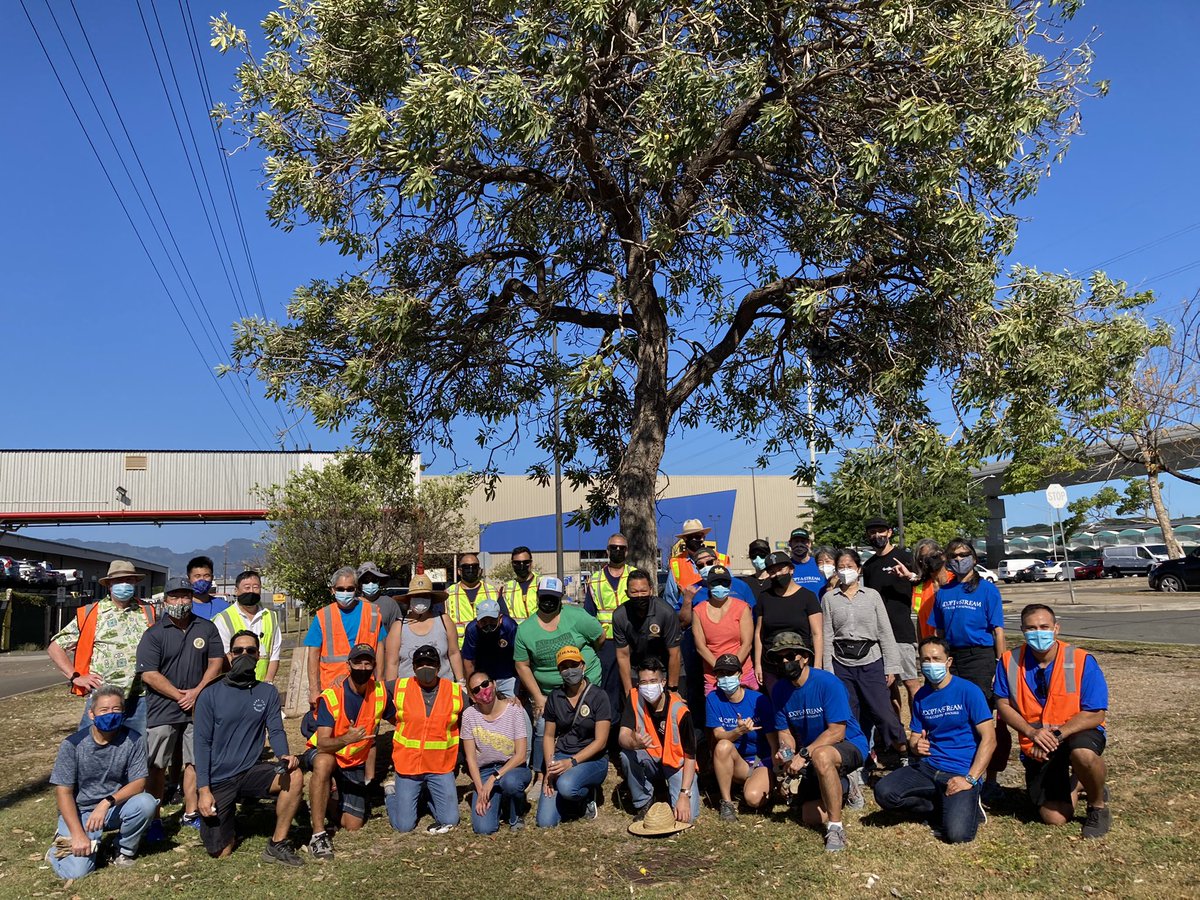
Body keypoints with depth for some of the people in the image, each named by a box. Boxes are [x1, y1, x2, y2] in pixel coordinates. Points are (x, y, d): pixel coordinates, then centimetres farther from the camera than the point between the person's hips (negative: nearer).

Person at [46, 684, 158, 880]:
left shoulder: (133, 741, -12)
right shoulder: (72, 745, -13)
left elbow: (139, 783, -12)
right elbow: (63, 792, -11)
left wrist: (107, 803, -29)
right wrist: (77, 834, -19)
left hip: (115, 807, 2)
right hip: (79, 811, -1)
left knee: (146, 803, -29)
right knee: (76, 871, -21)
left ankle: (125, 850, 0)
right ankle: (65, 842, 15)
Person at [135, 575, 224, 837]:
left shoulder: (206, 628, 7)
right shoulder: (154, 634, -3)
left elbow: (216, 662, 5)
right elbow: (149, 674, -9)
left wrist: (197, 692, -8)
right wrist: (180, 696, -12)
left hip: (197, 708, 3)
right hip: (162, 711, -3)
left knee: (194, 762, 9)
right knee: (157, 766, 1)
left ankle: (191, 814, 19)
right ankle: (153, 818, 11)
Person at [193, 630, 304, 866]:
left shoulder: (267, 693, 3)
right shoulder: (210, 695, -4)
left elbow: (276, 730, -3)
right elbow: (202, 743, -6)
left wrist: (283, 755, -25)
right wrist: (204, 790, -13)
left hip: (251, 772, 2)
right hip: (218, 780, -2)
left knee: (294, 776, -27)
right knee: (220, 854, -3)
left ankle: (277, 845, -11)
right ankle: (226, 830, 34)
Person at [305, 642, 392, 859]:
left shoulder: (379, 692, -10)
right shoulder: (331, 696, -23)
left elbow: (397, 719, 8)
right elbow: (322, 744, -32)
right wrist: (347, 739, -52)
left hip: (356, 762, 4)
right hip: (323, 754, -4)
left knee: (353, 825, -5)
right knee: (324, 762, -41)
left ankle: (327, 805, 27)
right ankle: (318, 834, -31)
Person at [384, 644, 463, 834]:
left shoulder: (456, 692, -5)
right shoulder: (399, 688, -7)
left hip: (441, 767, 1)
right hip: (408, 765, -1)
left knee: (450, 821, -2)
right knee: (404, 825, 2)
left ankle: (429, 796, 26)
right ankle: (391, 793, 30)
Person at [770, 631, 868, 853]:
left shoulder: (828, 682, -21)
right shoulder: (780, 690, -3)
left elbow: (836, 732, -24)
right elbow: (784, 731, 3)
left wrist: (803, 755, -29)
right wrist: (787, 754, -19)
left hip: (849, 745, -6)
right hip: (809, 758, 7)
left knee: (821, 756, -41)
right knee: (812, 818, 0)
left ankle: (836, 828, -26)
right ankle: (842, 787, 30)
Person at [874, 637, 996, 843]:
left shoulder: (968, 691, -7)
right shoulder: (921, 697, 9)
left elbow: (989, 738, -11)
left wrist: (970, 779, -18)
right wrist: (916, 747, -12)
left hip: (961, 773, -5)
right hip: (927, 768, 5)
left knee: (956, 834, -27)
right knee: (883, 792, -19)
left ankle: (969, 807, 8)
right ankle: (940, 808, 4)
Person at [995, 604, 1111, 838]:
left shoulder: (1082, 661, -16)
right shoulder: (1009, 662, -9)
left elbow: (1095, 715, -16)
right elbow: (1003, 705, -5)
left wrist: (1056, 735, -25)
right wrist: (1033, 733, -21)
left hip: (1078, 733, -2)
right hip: (1037, 748, 2)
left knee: (1083, 754, -39)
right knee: (1055, 818, -5)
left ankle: (1098, 805, -5)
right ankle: (1074, 785, 31)